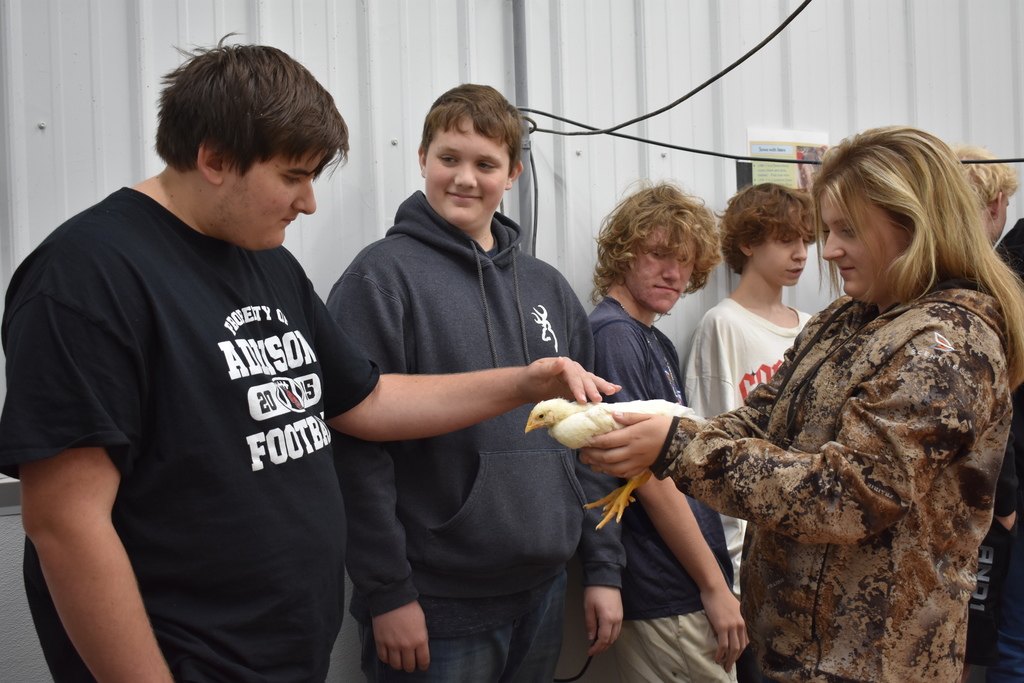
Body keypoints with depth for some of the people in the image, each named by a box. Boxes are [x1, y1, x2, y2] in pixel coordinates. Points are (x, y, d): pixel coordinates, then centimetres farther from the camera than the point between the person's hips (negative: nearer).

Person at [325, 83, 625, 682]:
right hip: (437, 609, -5)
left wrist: (604, 566, 8)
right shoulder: (383, 277, -8)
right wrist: (387, 592, -15)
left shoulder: (549, 288, 10)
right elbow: (358, 445, -13)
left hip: (544, 595, 6)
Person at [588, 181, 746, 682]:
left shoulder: (659, 343, 14)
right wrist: (715, 586, -13)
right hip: (669, 597, -9)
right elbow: (651, 479, -18)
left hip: (685, 585, 9)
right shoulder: (615, 335, -15)